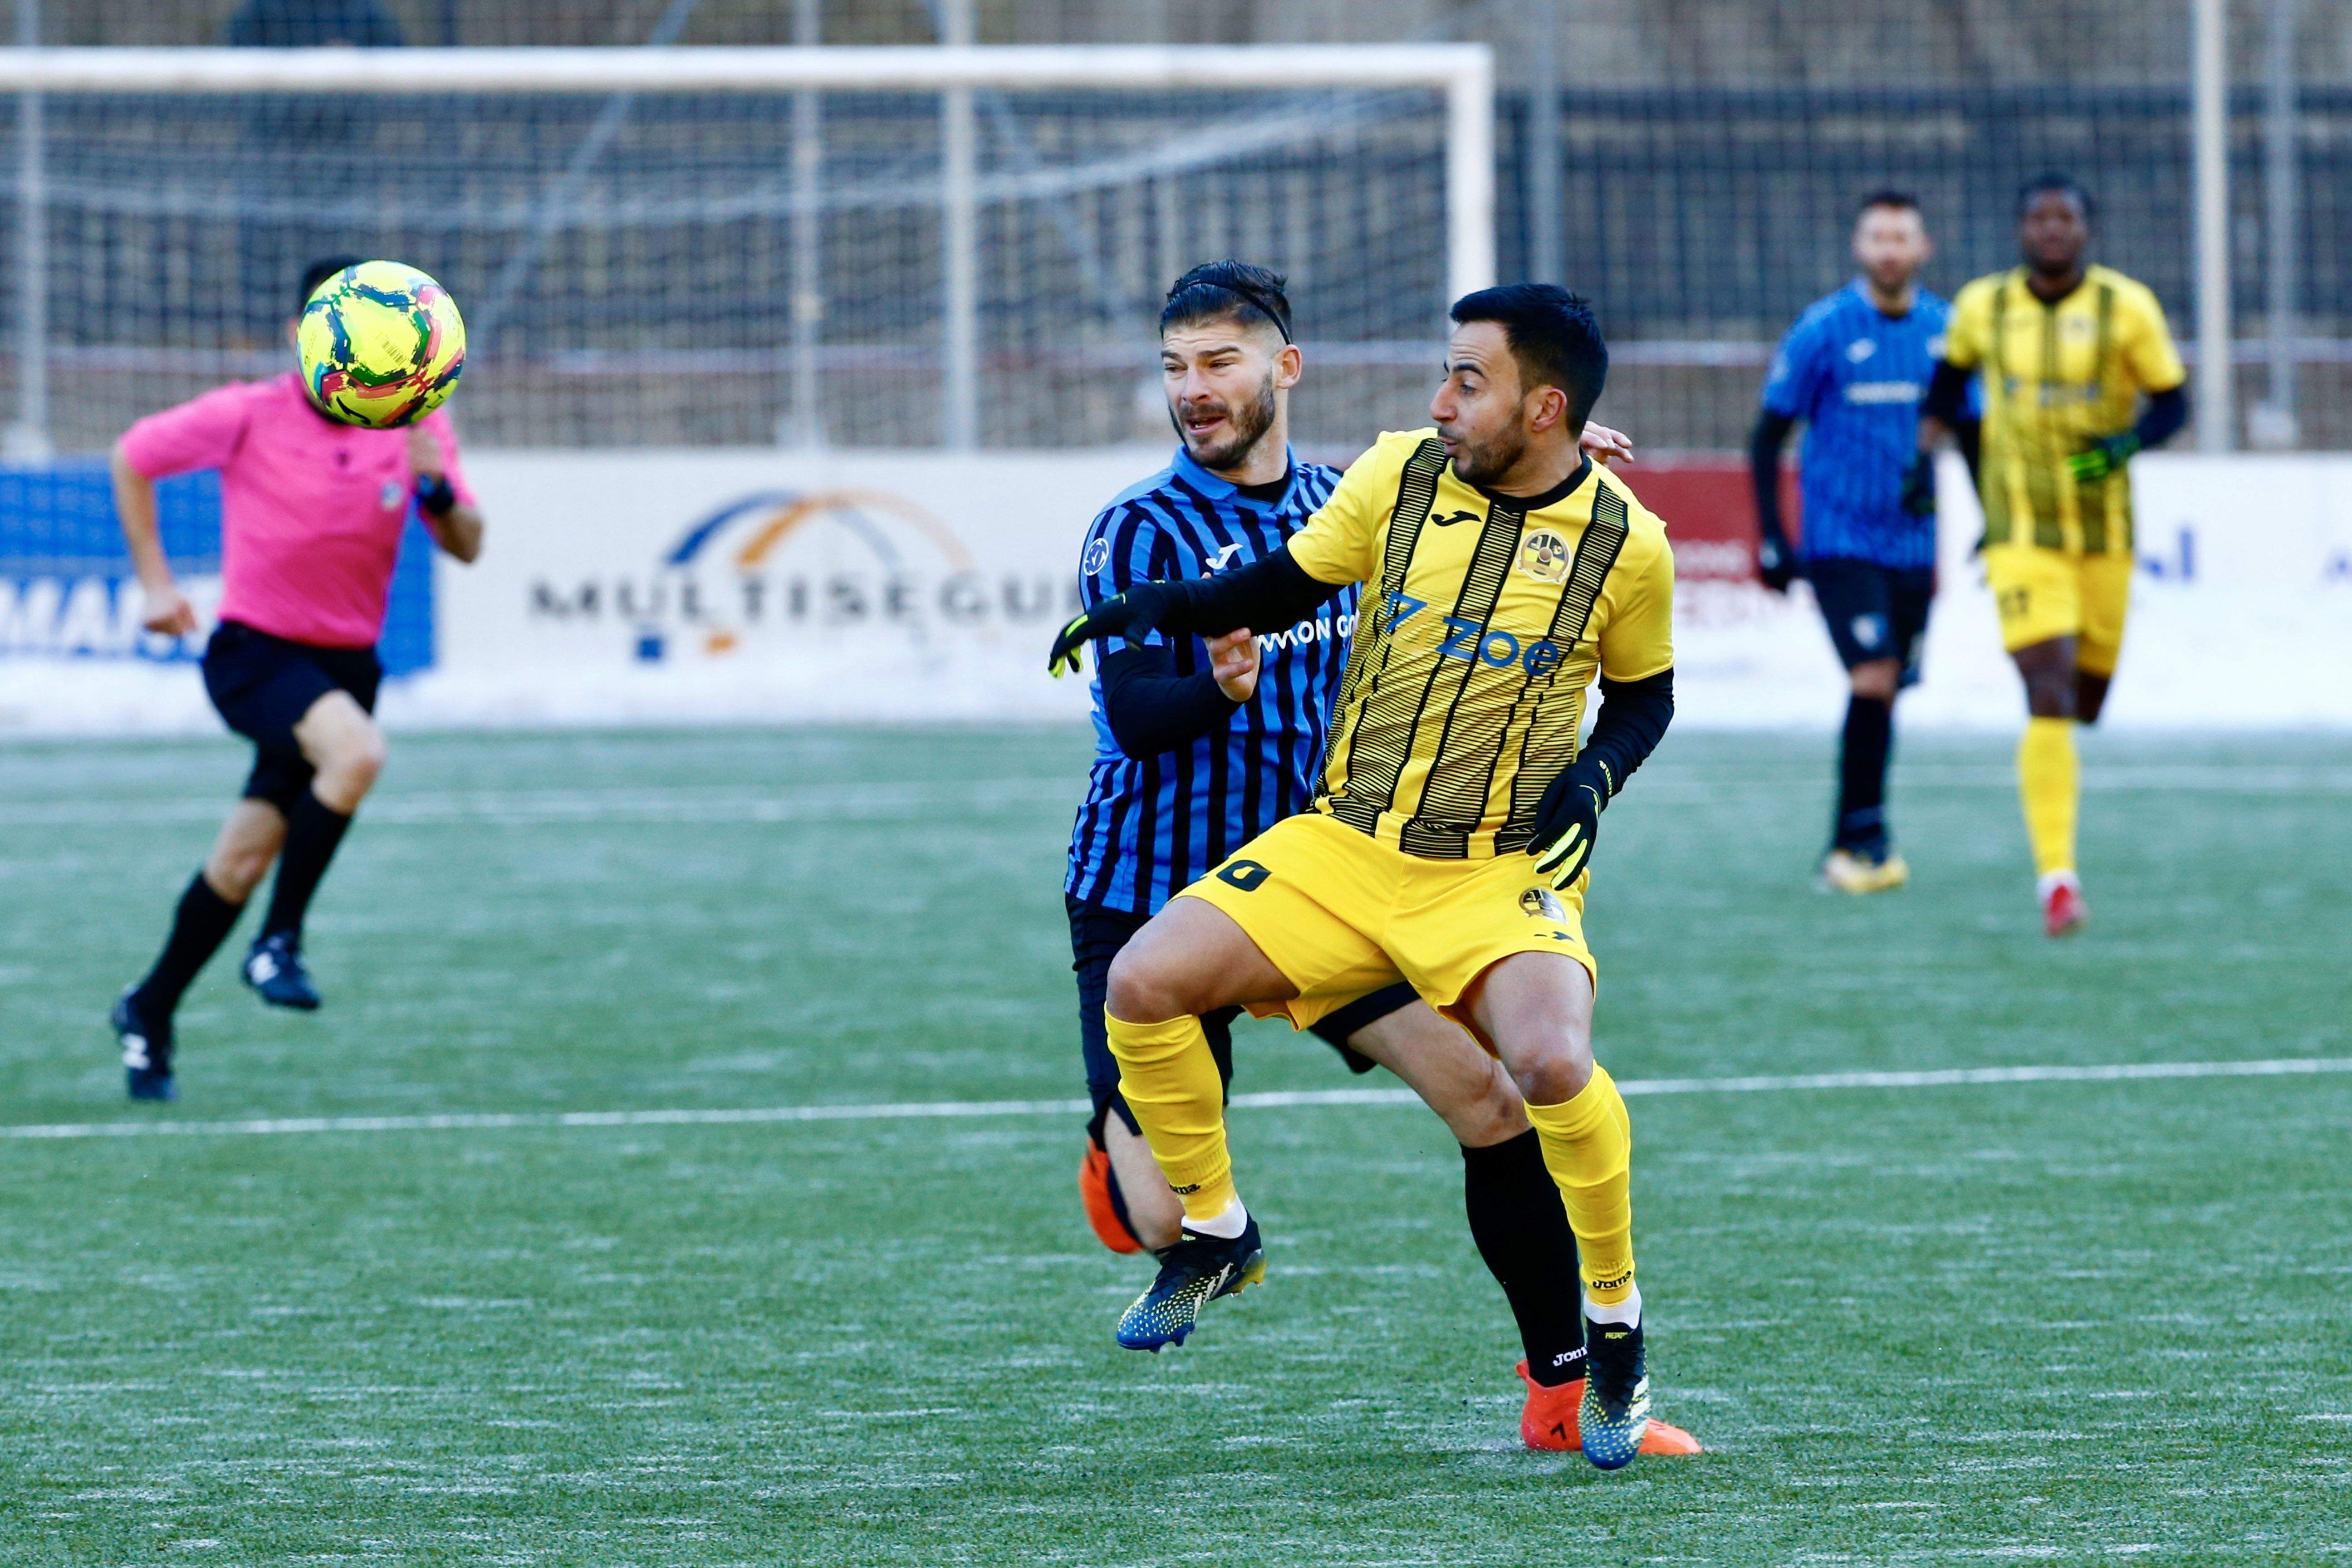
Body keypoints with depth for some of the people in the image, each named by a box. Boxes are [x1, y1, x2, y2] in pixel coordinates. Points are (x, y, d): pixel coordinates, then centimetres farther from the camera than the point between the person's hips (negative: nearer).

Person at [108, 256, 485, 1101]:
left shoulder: (415, 424, -1)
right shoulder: (250, 416, -10)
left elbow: (467, 546, -1)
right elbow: (133, 457, 3)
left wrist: (436, 488, -22)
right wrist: (155, 581, 0)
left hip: (347, 662, 4)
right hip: (254, 651, -4)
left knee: (244, 859, 6)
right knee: (357, 751, -33)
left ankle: (149, 1013, 26)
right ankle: (279, 943, -19)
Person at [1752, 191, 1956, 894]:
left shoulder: (1947, 332, 5)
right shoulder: (1824, 330, -6)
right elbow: (1768, 436, -2)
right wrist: (1771, 536, -7)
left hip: (1913, 542, 4)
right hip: (1839, 539, -4)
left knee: (1884, 692, 8)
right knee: (1874, 679, -18)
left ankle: (1850, 845, 19)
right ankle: (1865, 834, -8)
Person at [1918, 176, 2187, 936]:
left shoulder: (2127, 308, -3)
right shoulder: (1982, 306, 1)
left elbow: (2172, 402, 2)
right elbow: (1951, 373, 21)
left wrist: (2125, 443, -17)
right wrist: (1927, 452, 15)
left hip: (2104, 532, 2)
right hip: (2022, 537, -1)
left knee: (2084, 705, 11)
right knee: (2049, 699, -17)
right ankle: (2057, 880, -18)